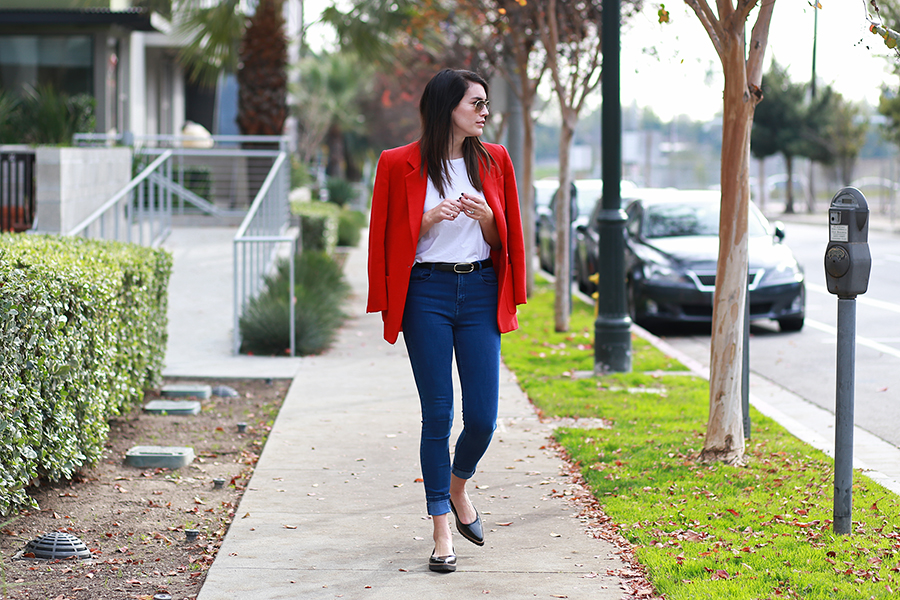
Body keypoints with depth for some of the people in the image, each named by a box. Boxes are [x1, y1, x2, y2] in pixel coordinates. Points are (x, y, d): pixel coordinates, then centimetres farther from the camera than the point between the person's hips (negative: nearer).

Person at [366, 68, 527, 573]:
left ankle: (458, 486, 31)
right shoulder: (402, 166, -1)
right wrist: (431, 219, -13)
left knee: (483, 417, -1)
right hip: (426, 292, -3)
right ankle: (442, 531, 8)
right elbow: (392, 239, 3)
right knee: (438, 414, -2)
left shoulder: (493, 161, 9)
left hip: (480, 291, 3)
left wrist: (485, 216, -9)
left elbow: (502, 241, 12)